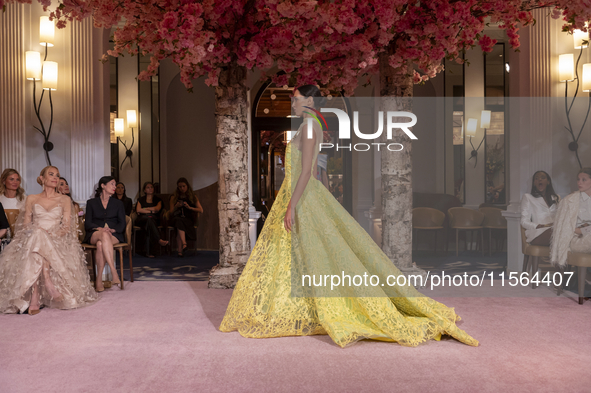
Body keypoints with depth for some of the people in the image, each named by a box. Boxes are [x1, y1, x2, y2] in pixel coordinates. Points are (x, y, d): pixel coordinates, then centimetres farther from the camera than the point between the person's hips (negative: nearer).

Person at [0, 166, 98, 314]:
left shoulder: (65, 200, 14)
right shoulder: (31, 199, 17)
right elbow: (26, 224, 11)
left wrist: (52, 235, -16)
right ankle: (50, 287, -39)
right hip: (33, 239, 1)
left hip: (57, 240, -1)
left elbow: (66, 226, 4)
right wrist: (35, 233, -12)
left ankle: (35, 299, -40)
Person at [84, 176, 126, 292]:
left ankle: (99, 280, -40)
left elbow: (122, 224, 9)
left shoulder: (118, 203, 20)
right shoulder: (91, 203, 15)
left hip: (114, 235, 1)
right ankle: (114, 273, -49)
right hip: (94, 234, -1)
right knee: (104, 235, -39)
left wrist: (112, 230, -13)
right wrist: (100, 228, -17)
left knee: (101, 244, -36)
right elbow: (87, 223, 4)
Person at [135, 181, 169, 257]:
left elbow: (157, 208, 0)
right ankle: (159, 240, -57)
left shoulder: (158, 200, 23)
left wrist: (144, 209, 4)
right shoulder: (141, 200, 24)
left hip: (154, 219, 1)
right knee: (149, 218, -39)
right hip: (142, 219, 0)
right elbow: (138, 210, 4)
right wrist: (152, 211, -2)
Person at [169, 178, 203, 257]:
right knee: (179, 221, -37)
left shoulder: (193, 197, 11)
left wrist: (189, 207, -9)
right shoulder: (174, 197, 14)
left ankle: (180, 250, -44)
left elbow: (201, 210, 4)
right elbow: (171, 212, 13)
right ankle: (184, 244, -52)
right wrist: (176, 206, -8)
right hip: (177, 217, 1)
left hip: (188, 219, -1)